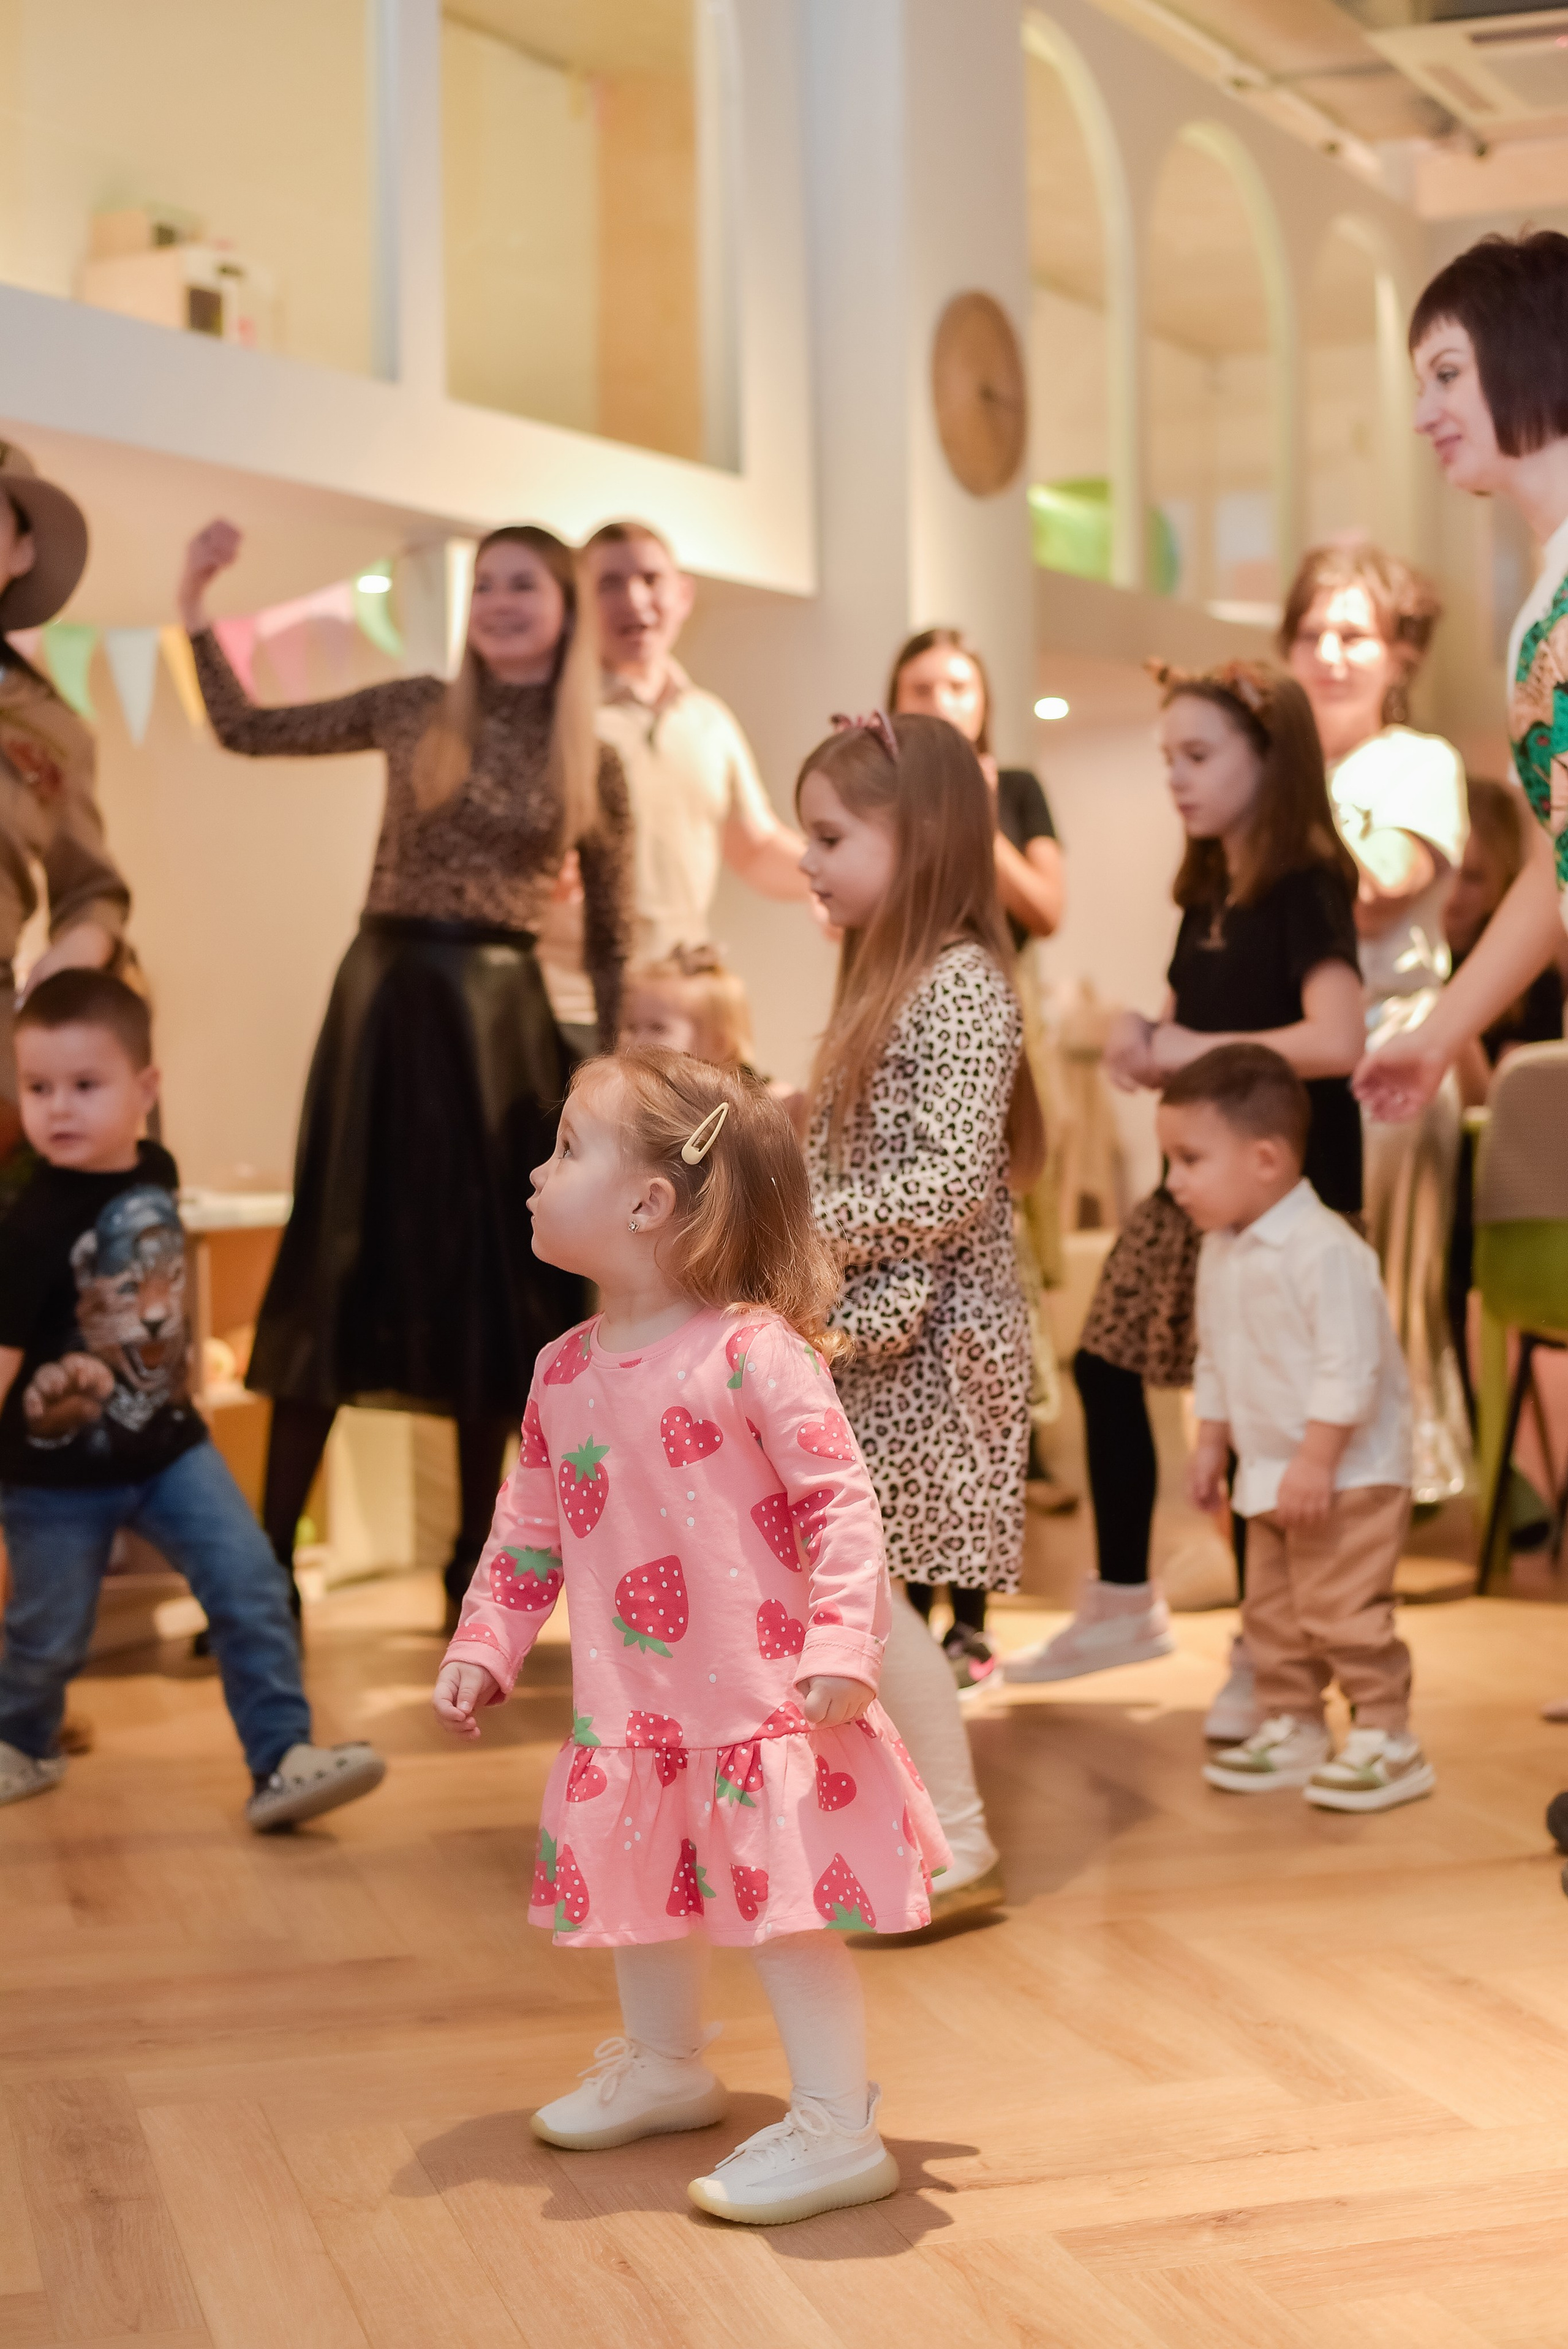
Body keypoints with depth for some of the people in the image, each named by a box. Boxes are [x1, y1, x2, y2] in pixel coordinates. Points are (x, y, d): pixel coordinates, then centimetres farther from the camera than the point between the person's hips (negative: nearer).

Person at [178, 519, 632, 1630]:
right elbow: (247, 731, 11)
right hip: (386, 995, 0)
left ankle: (475, 1559, 16)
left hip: (501, 1010, 0)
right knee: (336, 1261, 0)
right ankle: (270, 1561, 4)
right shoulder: (415, 712, 5)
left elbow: (611, 937, 9)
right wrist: (200, 610, 1)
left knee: (492, 1275, 4)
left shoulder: (594, 764, 5)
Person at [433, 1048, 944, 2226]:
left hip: (763, 1706, -7)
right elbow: (530, 1526, 16)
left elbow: (841, 1499, -18)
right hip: (635, 1714, 8)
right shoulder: (565, 1372, 5)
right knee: (646, 1892, 22)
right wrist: (483, 1644, 11)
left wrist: (842, 1648, -24)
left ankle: (838, 2131, 4)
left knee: (787, 1906, -7)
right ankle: (666, 2064, 45)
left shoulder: (752, 1352, -17)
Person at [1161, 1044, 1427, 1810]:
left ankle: (1385, 1739, 2)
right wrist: (1211, 1440, 15)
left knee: (1345, 1609, -7)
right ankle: (1291, 1727, 25)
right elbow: (1216, 1360, 18)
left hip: (1349, 1474, -9)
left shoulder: (1325, 1250, -23)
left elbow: (1349, 1366, -25)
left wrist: (1316, 1459, -25)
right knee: (1272, 1609, 14)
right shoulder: (1219, 1255, 7)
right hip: (1270, 1473, 9)